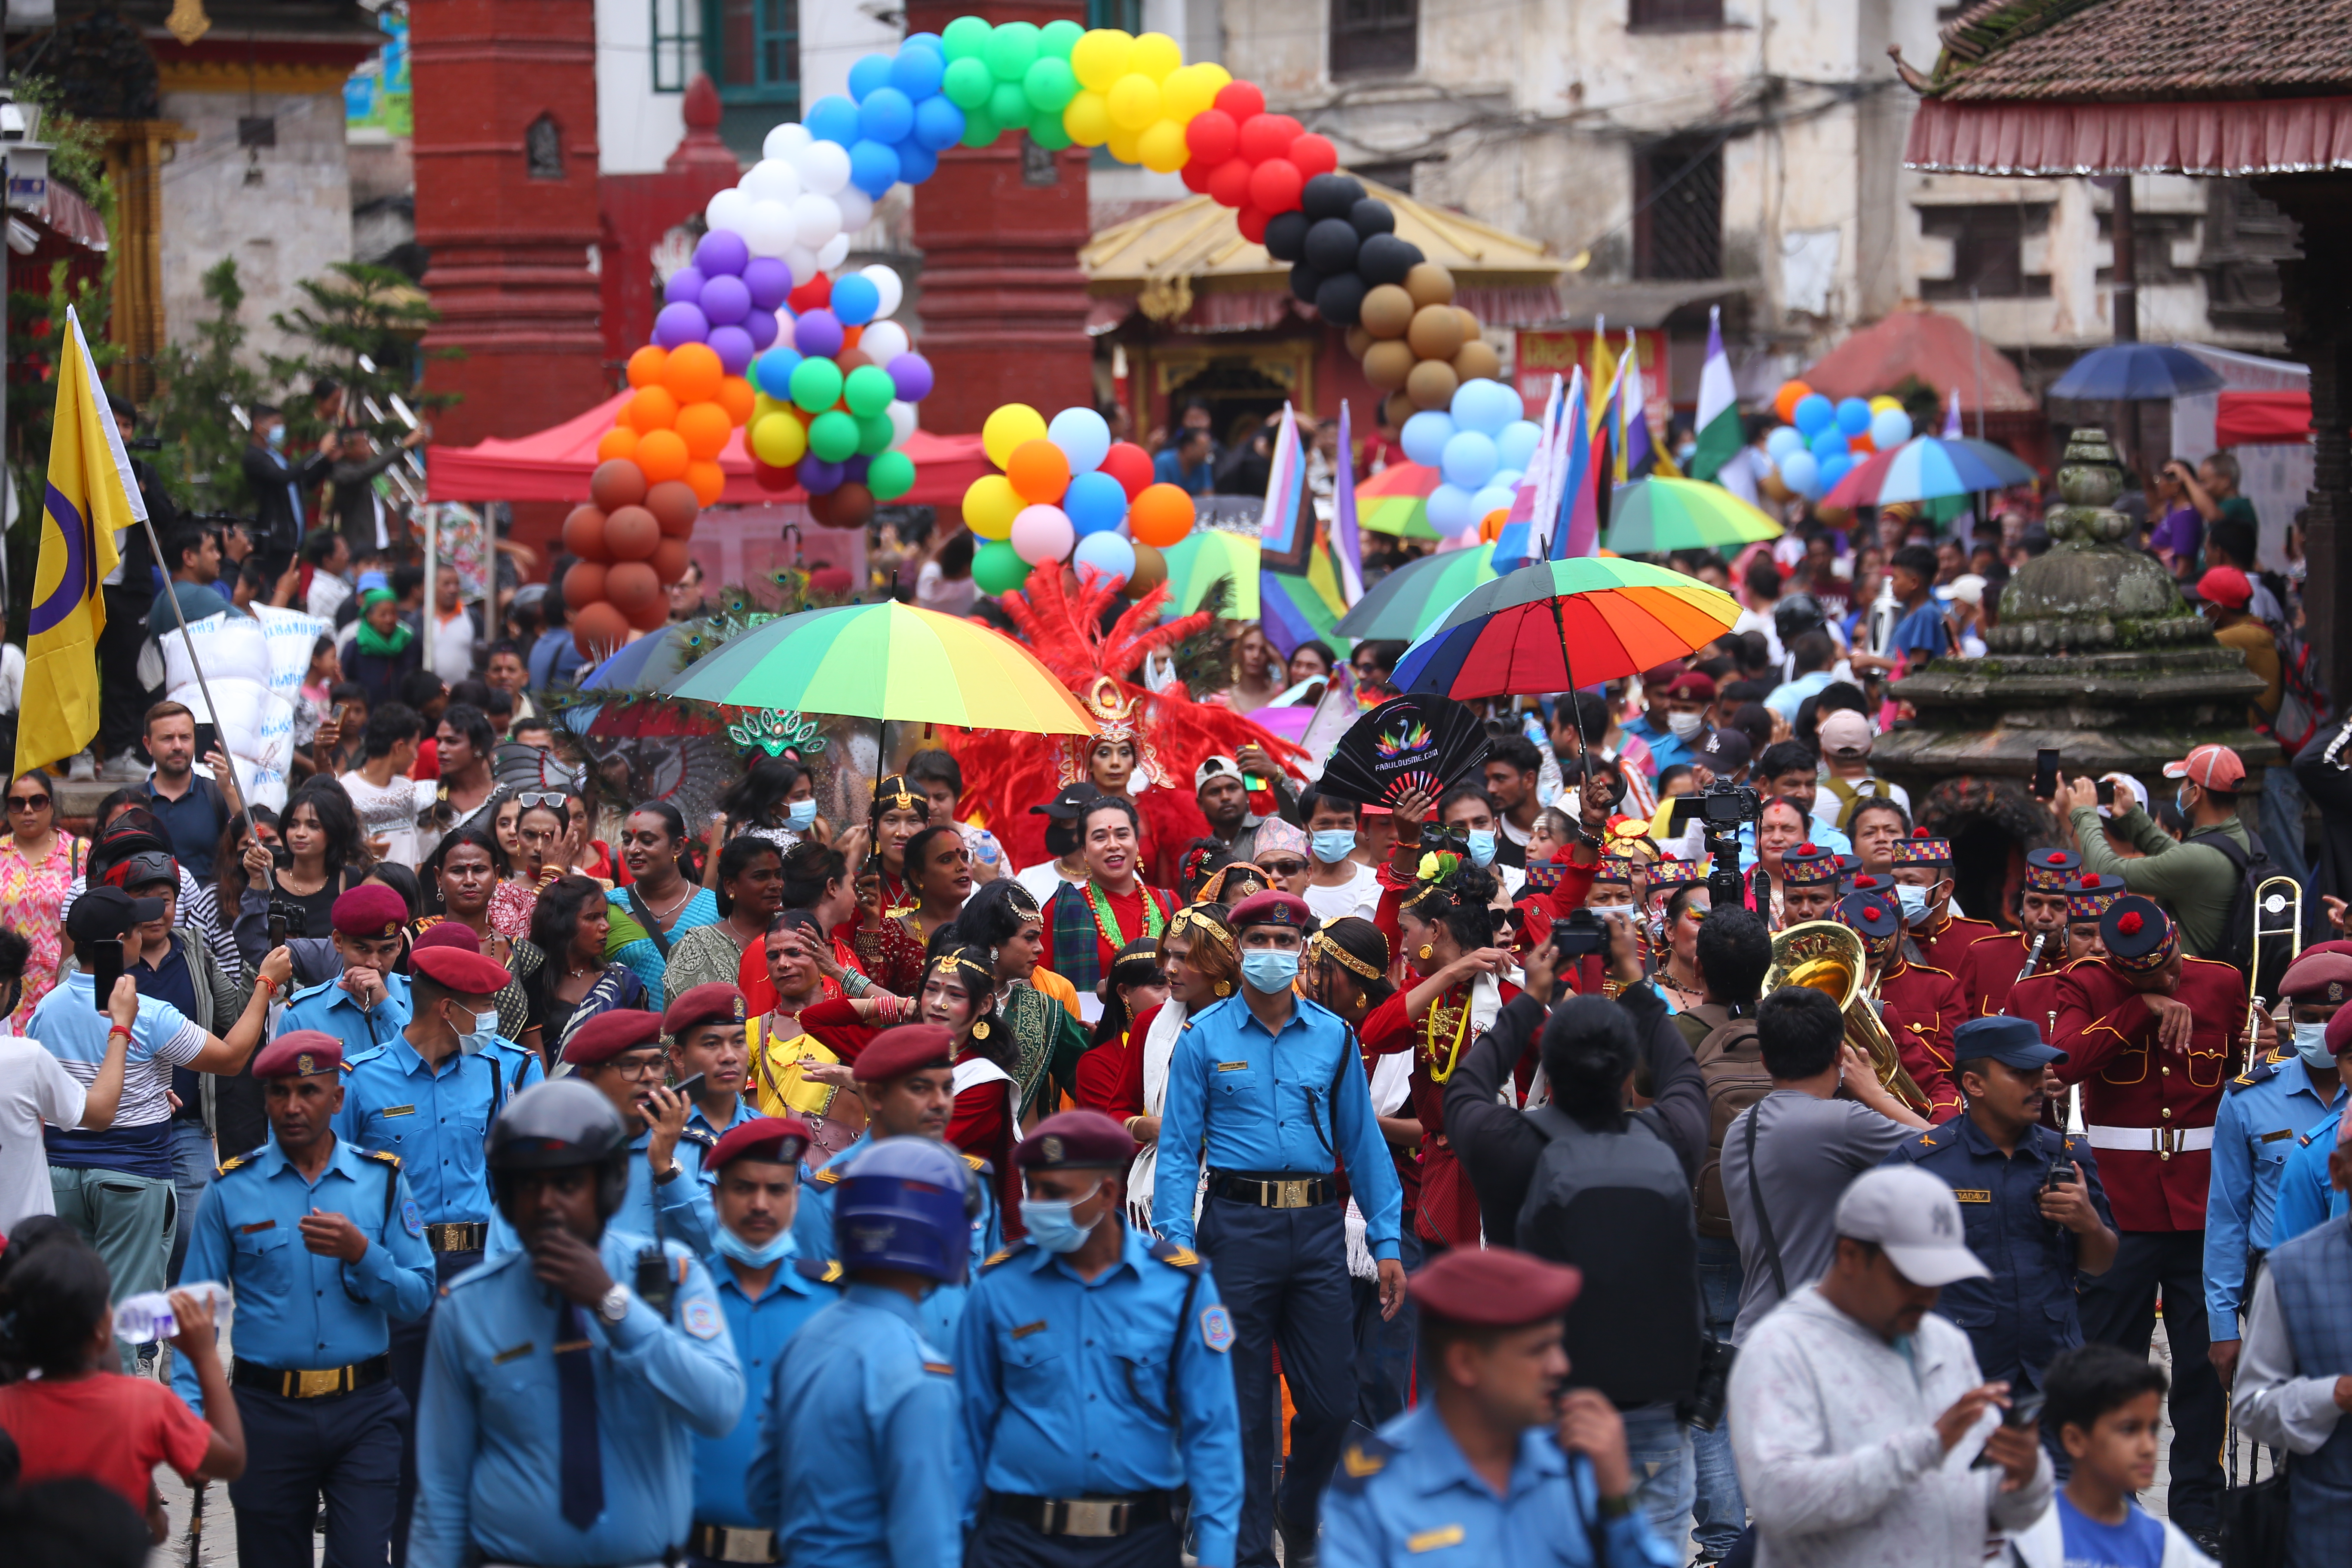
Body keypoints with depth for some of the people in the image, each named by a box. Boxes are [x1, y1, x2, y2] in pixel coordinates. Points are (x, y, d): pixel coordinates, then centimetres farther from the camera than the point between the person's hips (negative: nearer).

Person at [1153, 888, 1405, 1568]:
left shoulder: (1333, 1037, 10)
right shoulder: (1203, 1039, 3)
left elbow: (1362, 1142, 11)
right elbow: (1179, 1149, 1)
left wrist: (1386, 1244, 5)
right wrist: (1177, 1243, -10)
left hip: (1317, 1226, 2)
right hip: (1237, 1225, -2)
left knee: (1331, 1400, 2)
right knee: (1243, 1404, 2)